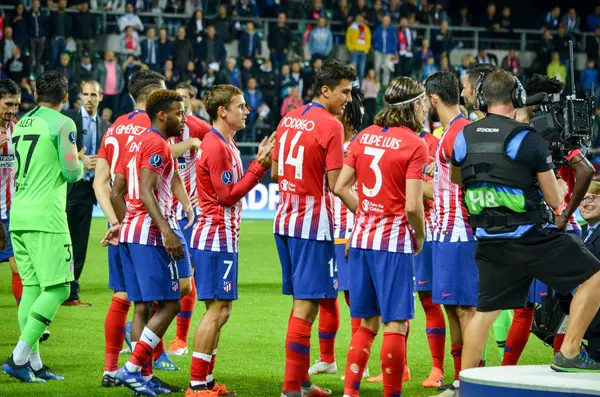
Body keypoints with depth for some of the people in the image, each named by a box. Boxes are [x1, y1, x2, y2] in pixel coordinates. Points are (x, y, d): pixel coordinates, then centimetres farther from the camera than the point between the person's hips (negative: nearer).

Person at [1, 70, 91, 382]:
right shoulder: (62, 124, -7)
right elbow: (71, 172, -12)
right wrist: (80, 163, 10)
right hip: (45, 218, -8)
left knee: (31, 288, 10)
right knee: (57, 289, -5)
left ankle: (34, 363, 8)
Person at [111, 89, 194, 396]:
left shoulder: (135, 143, 18)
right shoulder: (157, 144, -10)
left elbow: (116, 193, 20)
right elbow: (146, 192, -21)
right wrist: (167, 232, -26)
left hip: (130, 233, 10)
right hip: (151, 235, -9)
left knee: (142, 307, 9)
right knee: (168, 305, -6)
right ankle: (132, 368, -11)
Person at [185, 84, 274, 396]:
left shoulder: (227, 145, 16)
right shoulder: (216, 147, -16)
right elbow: (228, 195, -17)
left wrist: (259, 163, 6)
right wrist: (260, 166, -16)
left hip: (222, 238, 10)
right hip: (216, 237, -10)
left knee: (219, 310, 12)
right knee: (218, 310, -10)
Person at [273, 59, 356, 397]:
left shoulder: (288, 119, 10)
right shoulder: (330, 125, -14)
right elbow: (336, 184, -17)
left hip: (286, 219, 8)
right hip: (313, 223, -8)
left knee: (301, 301, 17)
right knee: (307, 305, -5)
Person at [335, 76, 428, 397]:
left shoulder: (365, 136, 8)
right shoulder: (414, 145, -11)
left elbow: (341, 187, 8)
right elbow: (412, 205, -17)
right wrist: (420, 237, 0)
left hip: (362, 237, 7)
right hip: (394, 241, -7)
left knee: (368, 323, 15)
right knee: (395, 325, -1)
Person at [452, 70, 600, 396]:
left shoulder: (464, 138, 3)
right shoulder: (528, 139, -11)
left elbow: (456, 178, 25)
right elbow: (554, 200, -5)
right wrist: (559, 188, 17)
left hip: (490, 243, 6)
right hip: (531, 238, -6)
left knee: (485, 311, 17)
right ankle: (569, 354, -3)